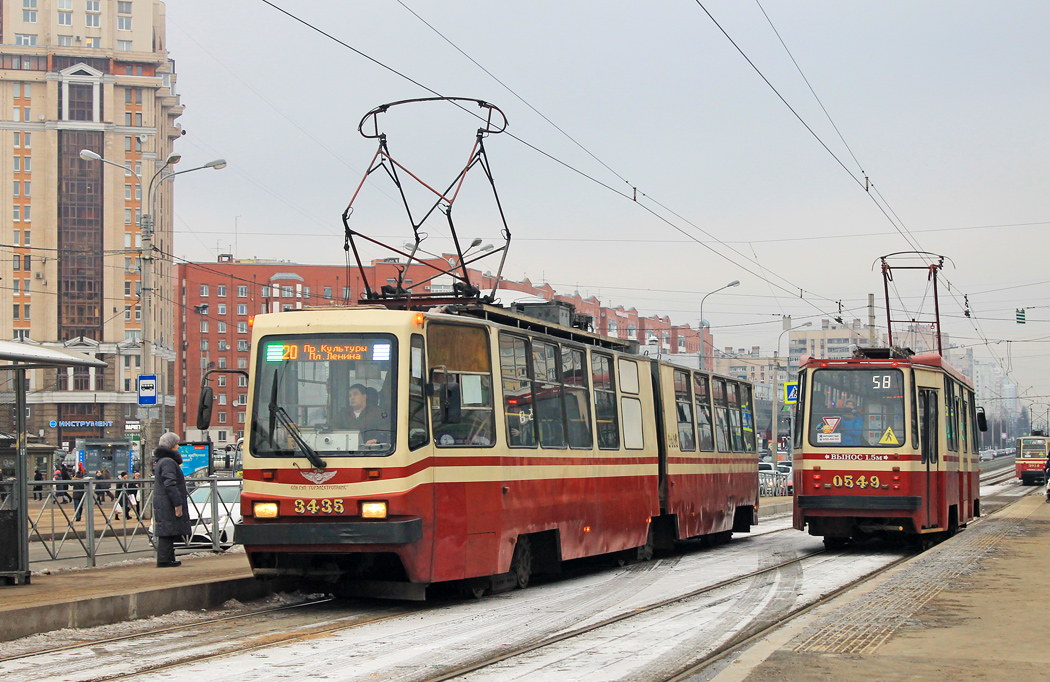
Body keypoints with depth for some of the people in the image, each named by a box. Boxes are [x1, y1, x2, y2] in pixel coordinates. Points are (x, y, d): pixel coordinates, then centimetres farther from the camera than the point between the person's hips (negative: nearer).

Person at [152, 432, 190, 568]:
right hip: (168, 504, -10)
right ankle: (164, 560, -8)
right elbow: (170, 485, -22)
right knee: (167, 532, -8)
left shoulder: (160, 461, 18)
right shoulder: (168, 462, -15)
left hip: (161, 503, 10)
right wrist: (178, 504, -22)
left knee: (166, 533, 12)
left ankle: (168, 559, 16)